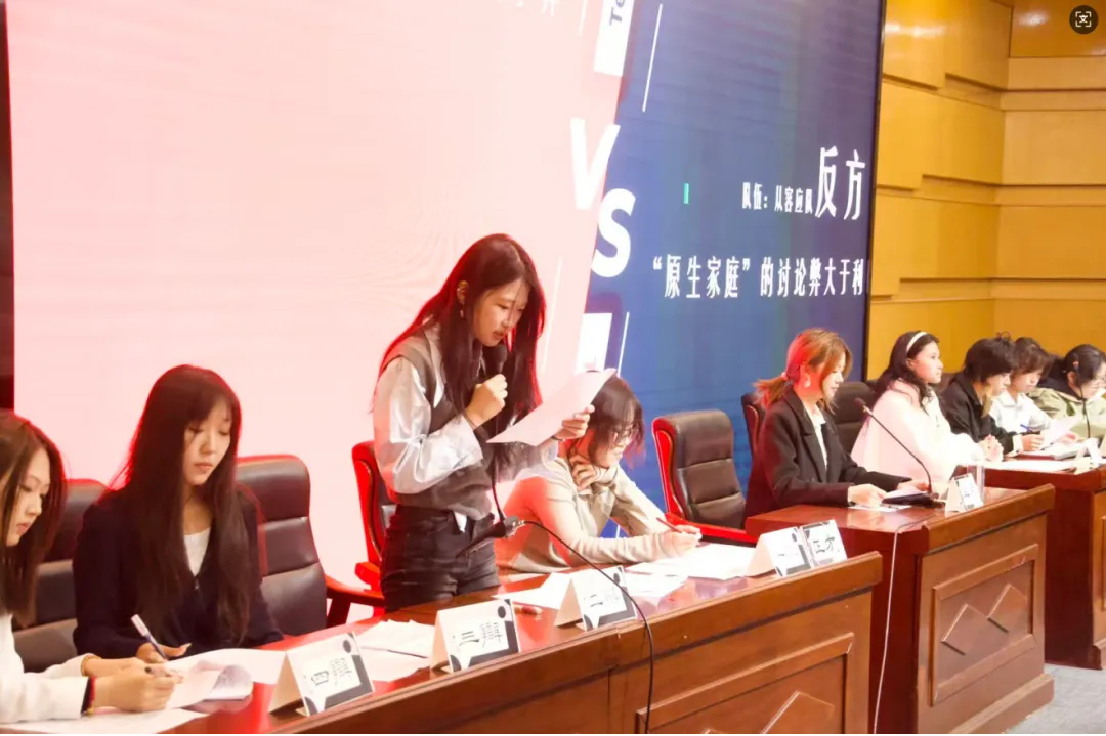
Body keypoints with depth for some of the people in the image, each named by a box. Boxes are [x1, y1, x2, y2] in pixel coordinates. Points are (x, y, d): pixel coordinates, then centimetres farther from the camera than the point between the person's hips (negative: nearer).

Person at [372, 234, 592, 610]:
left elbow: (497, 465, 10)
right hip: (424, 545, -7)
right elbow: (401, 471, -19)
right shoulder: (415, 362, -14)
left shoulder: (495, 359, 7)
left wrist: (552, 434, -4)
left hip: (480, 541, 7)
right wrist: (471, 419, -19)